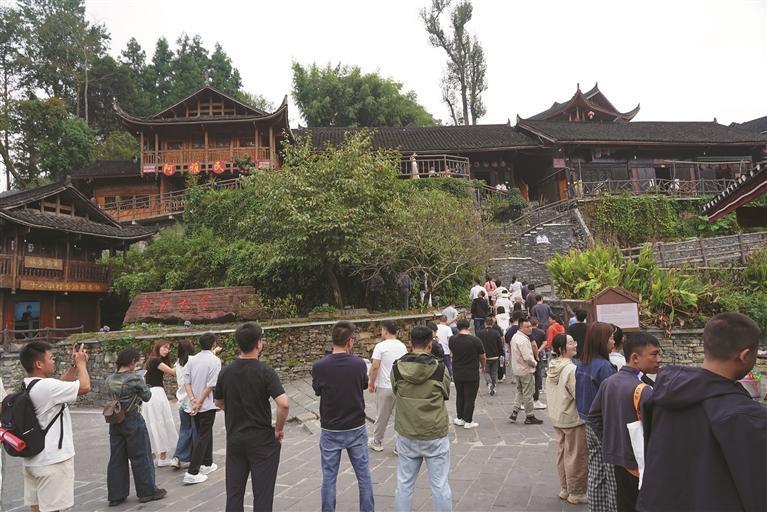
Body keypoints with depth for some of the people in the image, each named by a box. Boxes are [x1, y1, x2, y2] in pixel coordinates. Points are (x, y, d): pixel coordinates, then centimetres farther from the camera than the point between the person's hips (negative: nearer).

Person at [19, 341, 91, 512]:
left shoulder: (27, 387, 9)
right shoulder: (46, 386, -21)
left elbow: (60, 385, 22)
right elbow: (85, 387, -18)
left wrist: (74, 366, 13)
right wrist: (81, 362, -4)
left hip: (32, 460, 9)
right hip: (52, 461, -9)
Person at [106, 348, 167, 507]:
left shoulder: (110, 379, 0)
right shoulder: (135, 378, -15)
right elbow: (146, 397, -6)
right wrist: (146, 387, 12)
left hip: (115, 421, 6)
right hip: (133, 421, -5)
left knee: (117, 458, 12)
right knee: (140, 457, 6)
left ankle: (116, 495, 19)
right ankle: (147, 491, 16)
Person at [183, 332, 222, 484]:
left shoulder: (192, 360, 3)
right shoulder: (215, 360, -13)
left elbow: (186, 382, -2)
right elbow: (210, 385, -17)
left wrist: (193, 400, -9)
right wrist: (199, 402, -11)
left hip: (195, 405, 6)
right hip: (207, 405, -6)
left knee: (205, 433, 21)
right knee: (203, 437, -1)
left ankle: (207, 464, 33)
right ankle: (192, 473, -4)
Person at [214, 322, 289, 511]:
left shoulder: (226, 372, -1)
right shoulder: (265, 371, -17)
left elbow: (219, 403, 12)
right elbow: (284, 404, -26)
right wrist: (279, 429, -10)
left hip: (234, 438, 5)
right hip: (262, 440, -5)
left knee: (234, 492, 14)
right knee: (262, 494, 6)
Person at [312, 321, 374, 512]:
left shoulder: (319, 367, -15)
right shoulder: (359, 364, -12)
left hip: (330, 431, -1)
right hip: (356, 429, 1)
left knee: (329, 478, 11)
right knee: (364, 475, 15)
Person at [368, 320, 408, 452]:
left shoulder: (381, 346, -12)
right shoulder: (403, 346, 4)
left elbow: (375, 367, -15)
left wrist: (371, 383, -3)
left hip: (384, 387, -4)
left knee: (382, 417, 10)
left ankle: (377, 442, 25)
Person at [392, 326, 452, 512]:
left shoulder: (397, 368, -9)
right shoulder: (439, 368, -14)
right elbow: (446, 395, 3)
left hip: (406, 435, 2)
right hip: (435, 435, -2)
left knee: (404, 484, 15)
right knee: (440, 485, 10)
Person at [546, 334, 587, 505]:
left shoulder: (552, 367, 3)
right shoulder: (571, 369, -23)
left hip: (556, 417, 8)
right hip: (573, 419, -8)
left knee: (562, 453, 17)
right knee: (576, 456, 4)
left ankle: (565, 488, 29)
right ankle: (576, 493, 15)